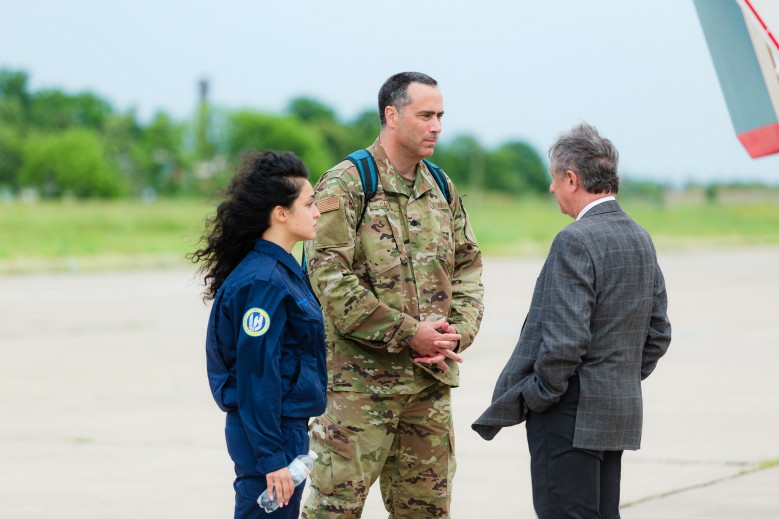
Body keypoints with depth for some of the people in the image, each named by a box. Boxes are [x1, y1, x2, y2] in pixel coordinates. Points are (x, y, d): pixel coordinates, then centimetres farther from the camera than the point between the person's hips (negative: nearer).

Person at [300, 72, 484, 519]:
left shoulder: (441, 189, 14)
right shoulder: (345, 186, -8)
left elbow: (468, 268, 16)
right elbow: (330, 277, -17)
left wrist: (457, 334, -4)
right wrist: (409, 334, -17)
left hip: (432, 381, 7)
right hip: (359, 378, -7)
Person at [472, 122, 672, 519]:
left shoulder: (575, 241, -17)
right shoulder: (640, 238, 11)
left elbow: (565, 340, -22)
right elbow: (658, 333, 15)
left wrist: (539, 396, -10)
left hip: (572, 414, -9)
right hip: (621, 412, 9)